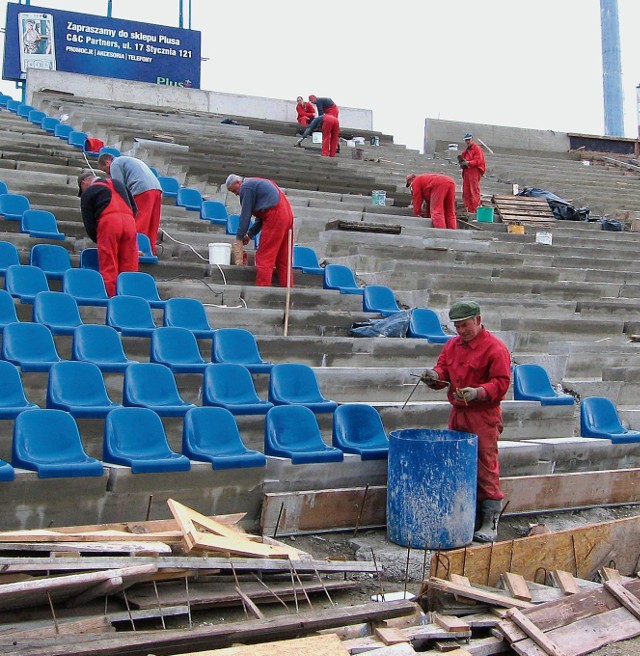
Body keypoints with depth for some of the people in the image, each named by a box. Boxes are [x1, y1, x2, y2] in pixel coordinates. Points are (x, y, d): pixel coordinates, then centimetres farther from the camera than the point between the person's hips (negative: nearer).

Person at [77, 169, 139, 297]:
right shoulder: (117, 183, 30)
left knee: (108, 268, -3)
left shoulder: (87, 193, 16)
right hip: (129, 221, 4)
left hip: (109, 221, -4)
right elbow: (134, 207, 26)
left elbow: (89, 223, 12)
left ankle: (110, 296, -10)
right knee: (129, 268, 3)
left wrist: (97, 239, 23)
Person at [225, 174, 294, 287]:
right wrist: (250, 234, 24)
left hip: (275, 216, -9)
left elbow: (245, 214, -4)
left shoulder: (246, 187, -1)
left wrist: (239, 237, 3)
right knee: (283, 259, 9)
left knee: (263, 257, -6)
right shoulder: (258, 183, 28)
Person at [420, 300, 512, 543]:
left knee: (485, 466, -6)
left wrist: (478, 392, -27)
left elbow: (502, 382, -12)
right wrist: (435, 376, -9)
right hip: (457, 412, 7)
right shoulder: (452, 345, 13)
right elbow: (443, 369, 15)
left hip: (483, 415, -7)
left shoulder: (494, 348, -9)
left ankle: (490, 522, 1)